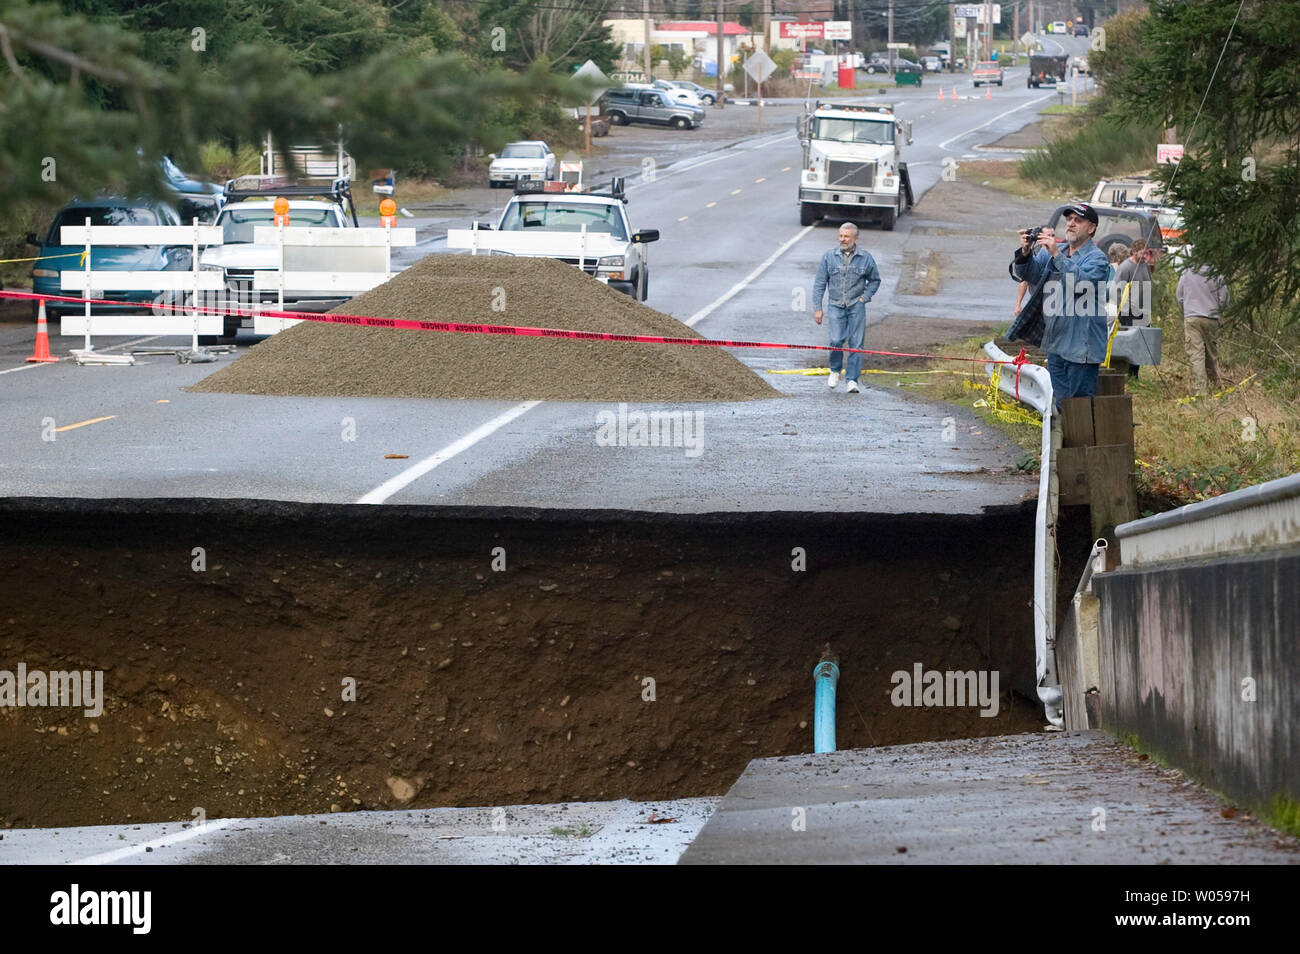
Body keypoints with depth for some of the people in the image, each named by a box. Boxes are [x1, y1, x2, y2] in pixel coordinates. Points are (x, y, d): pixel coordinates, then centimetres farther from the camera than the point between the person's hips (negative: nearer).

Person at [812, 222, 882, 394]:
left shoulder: (865, 258, 4)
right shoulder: (829, 257, 3)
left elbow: (875, 280, 17)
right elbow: (820, 283, 7)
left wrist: (865, 297, 2)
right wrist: (817, 308, 2)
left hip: (856, 306, 0)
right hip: (835, 305, 0)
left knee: (856, 344, -3)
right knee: (837, 340, -14)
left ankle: (852, 380, 3)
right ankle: (835, 370, 13)